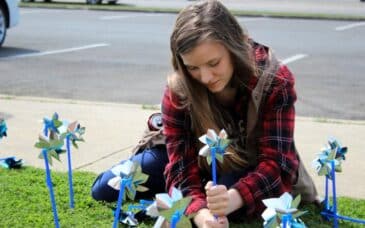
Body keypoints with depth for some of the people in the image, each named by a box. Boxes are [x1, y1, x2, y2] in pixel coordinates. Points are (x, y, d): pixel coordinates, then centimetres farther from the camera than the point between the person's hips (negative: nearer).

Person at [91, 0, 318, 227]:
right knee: (105, 189, -3)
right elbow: (182, 162, -27)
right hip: (202, 163, 3)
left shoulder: (274, 81, -31)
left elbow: (275, 161, -35)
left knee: (226, 208, -38)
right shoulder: (178, 90, -27)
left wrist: (234, 198, -55)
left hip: (251, 168, -2)